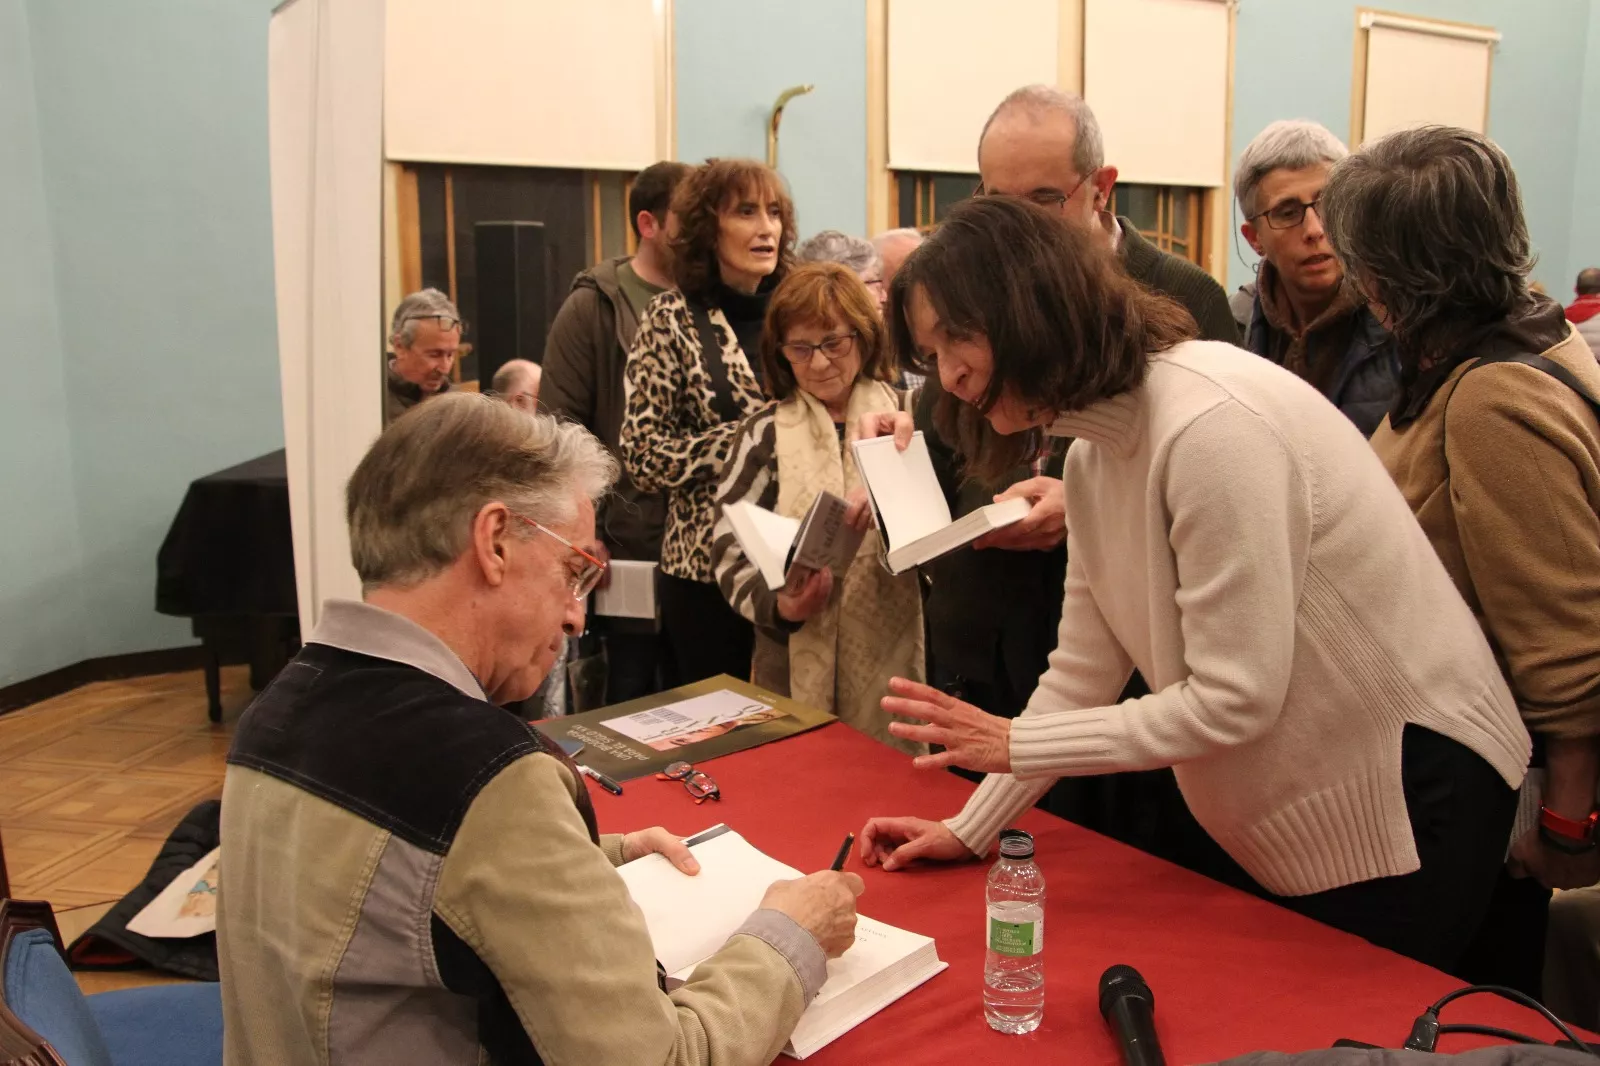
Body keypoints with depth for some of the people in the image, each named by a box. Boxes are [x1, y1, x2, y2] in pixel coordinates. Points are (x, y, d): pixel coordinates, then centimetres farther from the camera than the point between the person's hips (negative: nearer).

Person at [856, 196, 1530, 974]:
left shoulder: (1211, 424, -28)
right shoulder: (1094, 455, 1)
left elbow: (1233, 701, -26)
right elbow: (1082, 671, 2)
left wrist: (1017, 746, -19)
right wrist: (969, 830, -1)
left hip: (1405, 793, -8)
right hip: (1276, 808, 8)